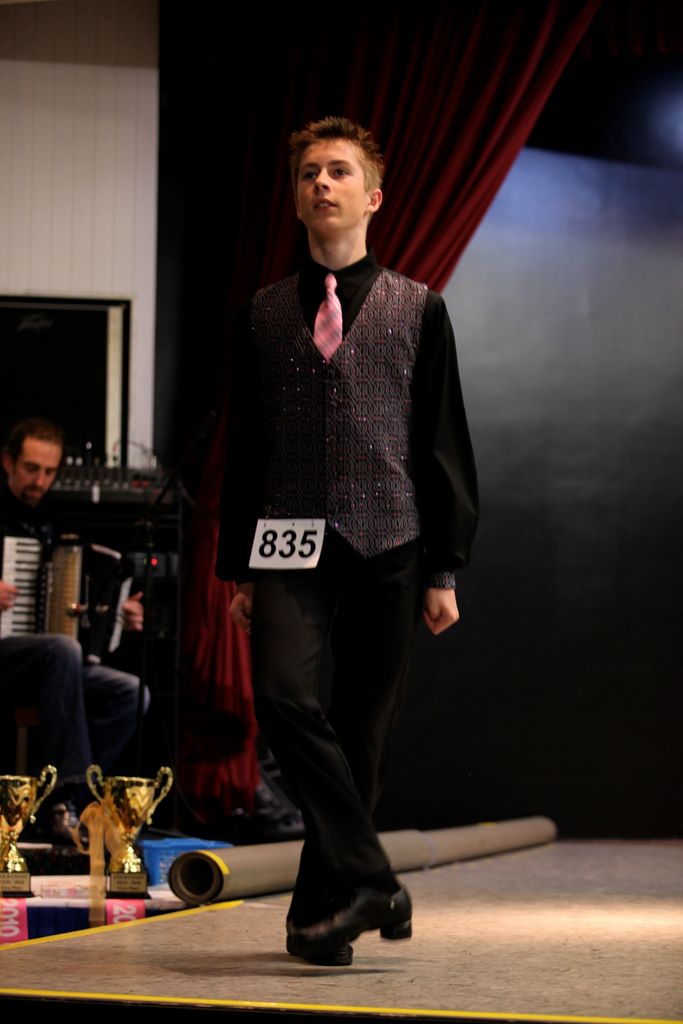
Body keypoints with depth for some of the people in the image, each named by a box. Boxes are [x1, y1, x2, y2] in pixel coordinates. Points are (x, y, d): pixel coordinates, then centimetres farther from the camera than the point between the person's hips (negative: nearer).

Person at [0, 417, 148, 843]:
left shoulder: (56, 523, 17)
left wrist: (117, 616, 5)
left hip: (47, 664, 7)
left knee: (131, 693, -16)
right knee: (62, 649, -36)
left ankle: (56, 800, -19)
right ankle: (64, 796, -34)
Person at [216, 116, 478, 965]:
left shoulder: (418, 310, 8)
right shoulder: (265, 314, 13)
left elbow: (445, 447, 6)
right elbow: (242, 449, 15)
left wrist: (445, 569, 1)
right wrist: (235, 567, 11)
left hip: (386, 548, -1)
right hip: (290, 547, 1)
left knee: (361, 735, 1)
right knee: (282, 693, -22)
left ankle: (319, 909, 14)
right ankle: (367, 881, -15)